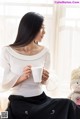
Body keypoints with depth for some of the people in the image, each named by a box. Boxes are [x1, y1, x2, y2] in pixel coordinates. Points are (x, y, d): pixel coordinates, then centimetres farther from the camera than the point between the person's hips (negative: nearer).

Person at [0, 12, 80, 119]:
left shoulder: (44, 52, 3)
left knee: (68, 106, -23)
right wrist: (21, 77, -19)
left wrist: (45, 79, -8)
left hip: (41, 100, 4)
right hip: (18, 103, -4)